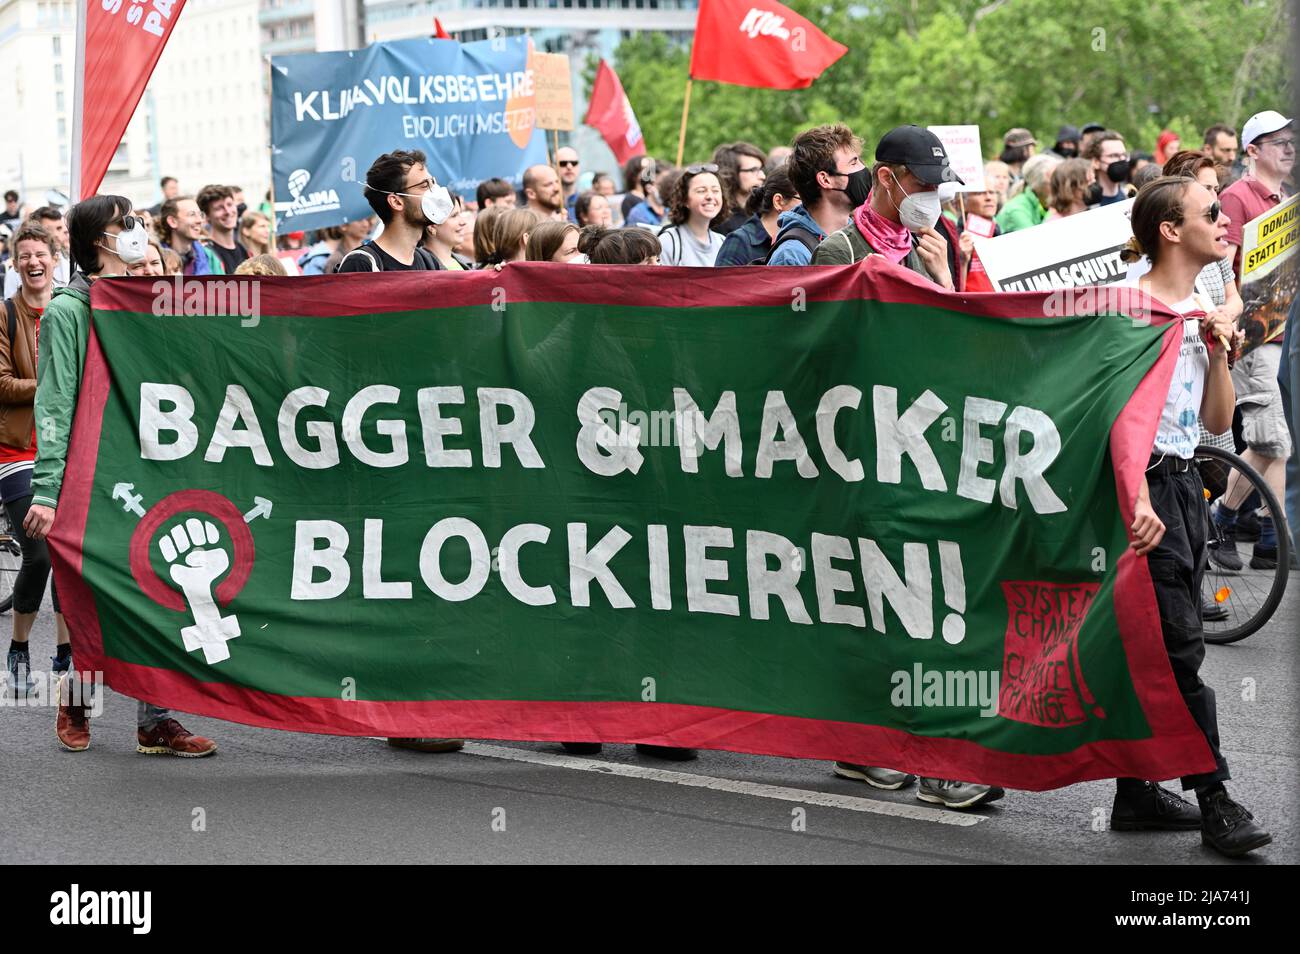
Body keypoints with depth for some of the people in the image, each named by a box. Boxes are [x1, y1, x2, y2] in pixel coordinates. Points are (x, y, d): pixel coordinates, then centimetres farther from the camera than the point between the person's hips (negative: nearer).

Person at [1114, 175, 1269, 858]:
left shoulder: (1201, 311, 15)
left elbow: (1217, 422, 15)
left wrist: (1220, 353, 0)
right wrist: (1138, 498, -24)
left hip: (1184, 482, 9)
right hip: (1144, 480, -9)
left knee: (1153, 644, 10)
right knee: (1180, 646, -9)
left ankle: (1136, 792, 15)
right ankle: (1215, 802, -8)